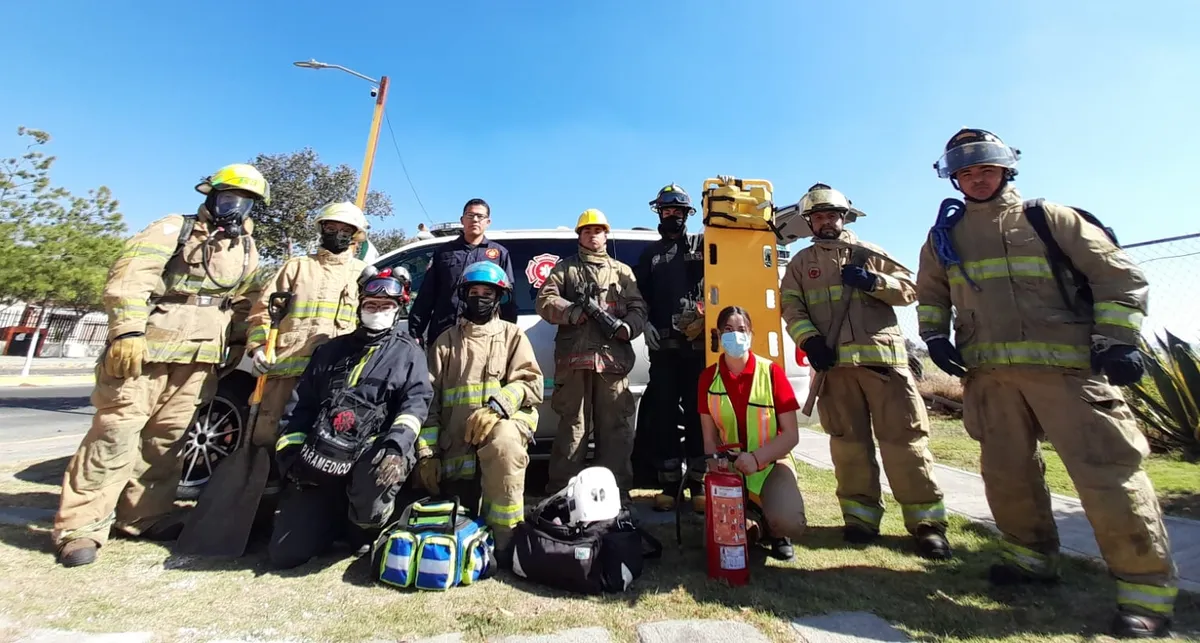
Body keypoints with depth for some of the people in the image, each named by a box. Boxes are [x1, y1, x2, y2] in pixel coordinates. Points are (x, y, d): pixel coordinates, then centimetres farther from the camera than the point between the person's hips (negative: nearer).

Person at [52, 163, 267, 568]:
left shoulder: (246, 249, 17)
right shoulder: (174, 229, 0)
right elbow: (130, 278, -11)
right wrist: (128, 332, -22)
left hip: (197, 359, 5)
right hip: (146, 350, -5)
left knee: (167, 439, 9)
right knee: (116, 434, -5)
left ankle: (144, 515, 19)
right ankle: (81, 526, 5)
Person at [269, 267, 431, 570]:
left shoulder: (408, 353, 6)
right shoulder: (331, 349, 18)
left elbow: (416, 401, -8)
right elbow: (300, 404, 18)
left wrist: (396, 446, -25)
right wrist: (289, 450, 4)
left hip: (370, 455, -3)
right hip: (320, 460, 3)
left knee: (382, 467, -38)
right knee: (284, 553, -5)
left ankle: (363, 526, -6)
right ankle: (335, 520, 26)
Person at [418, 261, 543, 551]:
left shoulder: (512, 335, 10)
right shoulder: (446, 341, 15)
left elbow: (531, 382, -4)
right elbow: (430, 399, 9)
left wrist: (497, 406, -23)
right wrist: (427, 452, -1)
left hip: (504, 421, -3)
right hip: (455, 440, 3)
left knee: (504, 443, -36)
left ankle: (502, 542, -21)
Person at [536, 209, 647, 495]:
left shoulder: (622, 271, 23)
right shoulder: (564, 268, 18)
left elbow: (638, 308, 13)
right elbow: (545, 301, 5)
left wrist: (628, 326, -9)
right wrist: (574, 311, -11)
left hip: (614, 359, 2)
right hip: (574, 357, -1)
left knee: (616, 427, 3)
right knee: (573, 426, 0)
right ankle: (560, 491, 9)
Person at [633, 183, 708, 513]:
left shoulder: (703, 245, 13)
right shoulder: (650, 253, 20)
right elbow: (640, 295, 15)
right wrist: (646, 324, -1)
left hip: (698, 342, -2)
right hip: (663, 345, 2)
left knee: (697, 412, 1)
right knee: (663, 414, 2)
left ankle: (698, 484, 12)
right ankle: (669, 484, 11)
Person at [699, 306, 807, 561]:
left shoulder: (771, 372, -10)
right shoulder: (708, 378, -4)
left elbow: (791, 435, -9)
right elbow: (710, 436, 1)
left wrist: (756, 458, -22)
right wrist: (715, 466, -16)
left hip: (771, 463, -1)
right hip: (728, 467, 2)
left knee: (789, 522, -30)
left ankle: (776, 532, 11)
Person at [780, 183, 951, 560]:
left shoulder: (869, 253, 16)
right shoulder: (801, 263, 15)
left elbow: (910, 288, 12)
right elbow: (791, 307, 4)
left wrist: (874, 282, -7)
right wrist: (809, 340, -12)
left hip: (882, 357, 0)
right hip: (833, 363, 0)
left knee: (903, 437, -2)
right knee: (849, 442, 5)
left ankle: (926, 522, 10)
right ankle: (861, 516, 15)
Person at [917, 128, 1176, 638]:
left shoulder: (1049, 219, 6)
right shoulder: (945, 235, 14)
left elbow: (1118, 275, 4)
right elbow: (930, 293, 21)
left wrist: (1117, 339, -6)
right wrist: (934, 336, 6)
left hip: (1066, 366, -3)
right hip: (989, 373, 3)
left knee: (1107, 471, -5)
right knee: (1006, 471, 9)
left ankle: (1146, 589, 12)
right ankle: (1031, 557, 28)